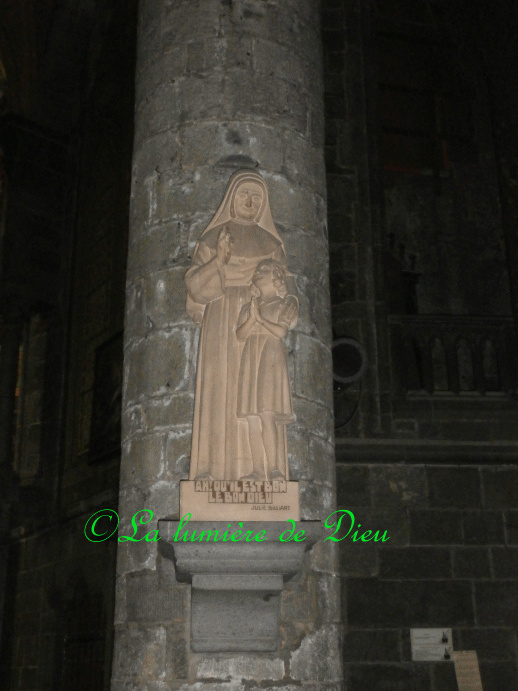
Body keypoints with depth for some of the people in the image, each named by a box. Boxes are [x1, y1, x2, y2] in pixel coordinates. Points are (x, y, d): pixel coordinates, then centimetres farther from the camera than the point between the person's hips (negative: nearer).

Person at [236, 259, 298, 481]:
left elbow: (281, 331, -4)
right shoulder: (248, 307, 23)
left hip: (272, 360, -5)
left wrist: (260, 319, 2)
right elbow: (240, 334, 9)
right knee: (252, 417, -3)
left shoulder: (284, 304, 11)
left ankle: (275, 469, -16)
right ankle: (258, 470, -3)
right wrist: (253, 317, -5)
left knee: (267, 414, -17)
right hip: (250, 360, 5)